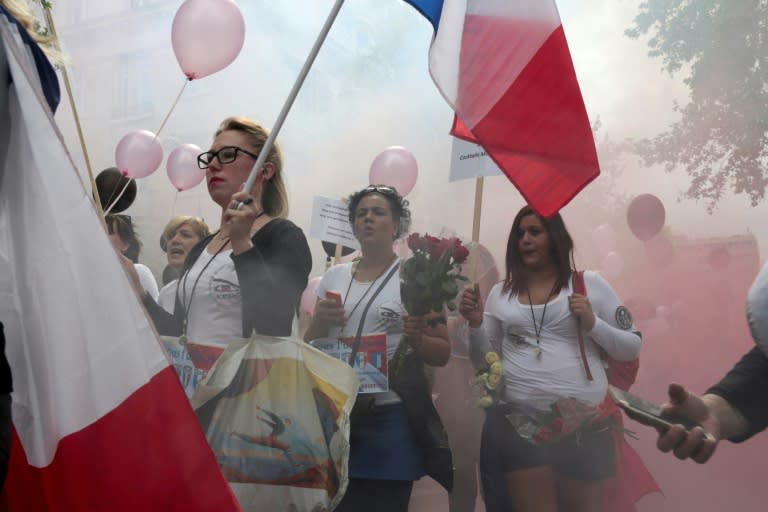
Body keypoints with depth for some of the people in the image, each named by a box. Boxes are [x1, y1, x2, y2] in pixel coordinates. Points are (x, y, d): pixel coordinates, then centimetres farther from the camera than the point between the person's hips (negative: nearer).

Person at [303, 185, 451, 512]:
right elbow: (309, 347, 12)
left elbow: (443, 354, -2)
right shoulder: (334, 276, 8)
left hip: (389, 417, -3)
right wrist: (319, 321, -9)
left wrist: (416, 339, -23)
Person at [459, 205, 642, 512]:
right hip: (519, 421, 1)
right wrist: (475, 324, -5)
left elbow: (632, 349, 6)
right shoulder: (500, 293, 8)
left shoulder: (589, 284, 3)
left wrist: (592, 324, -10)